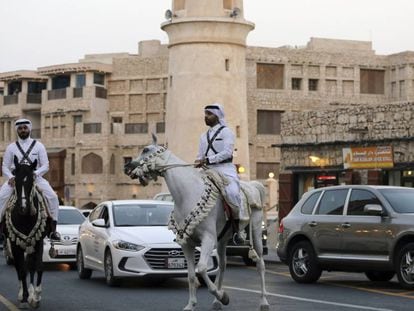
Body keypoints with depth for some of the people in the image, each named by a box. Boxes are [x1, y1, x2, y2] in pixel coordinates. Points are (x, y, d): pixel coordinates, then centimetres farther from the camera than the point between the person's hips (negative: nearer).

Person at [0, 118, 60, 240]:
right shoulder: (11, 147, 9)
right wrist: (11, 177, -12)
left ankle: (53, 229, -13)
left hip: (35, 177, -1)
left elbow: (45, 166, 3)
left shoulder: (38, 146, 6)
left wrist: (35, 174, -17)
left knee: (52, 197, -21)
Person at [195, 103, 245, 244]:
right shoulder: (204, 137, 23)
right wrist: (198, 163, 1)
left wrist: (208, 160, -17)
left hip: (225, 169, -7)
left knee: (232, 193, -32)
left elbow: (227, 152, -10)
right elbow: (200, 157, 23)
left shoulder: (226, 132, 3)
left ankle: (236, 228, -21)